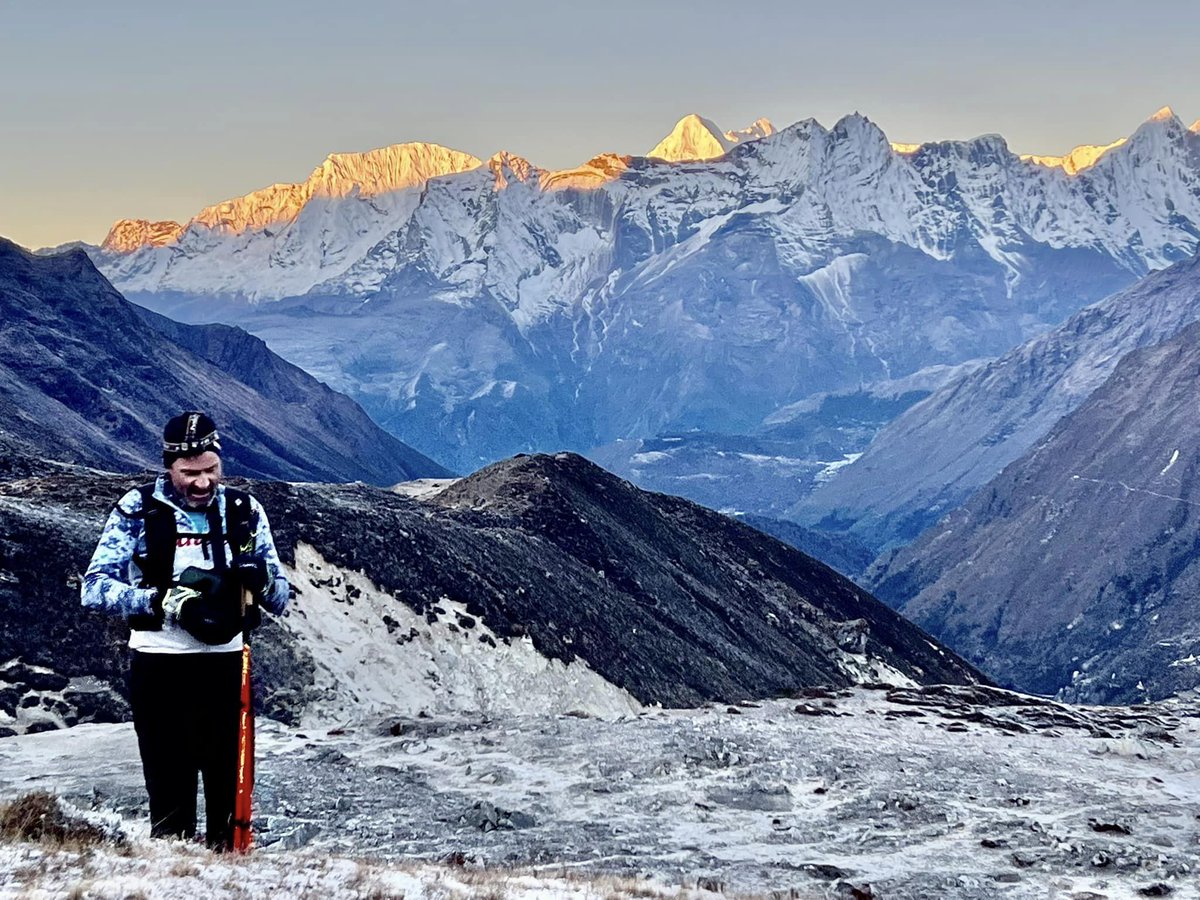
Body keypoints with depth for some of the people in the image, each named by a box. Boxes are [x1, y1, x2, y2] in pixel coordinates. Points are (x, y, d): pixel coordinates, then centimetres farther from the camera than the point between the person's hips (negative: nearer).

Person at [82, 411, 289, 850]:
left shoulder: (244, 510, 6)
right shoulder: (137, 509, -2)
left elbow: (280, 598, 9)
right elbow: (95, 587, -8)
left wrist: (261, 582, -15)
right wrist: (164, 601, -21)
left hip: (225, 662, 2)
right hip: (159, 665, -2)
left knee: (230, 787, 2)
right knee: (170, 793, -2)